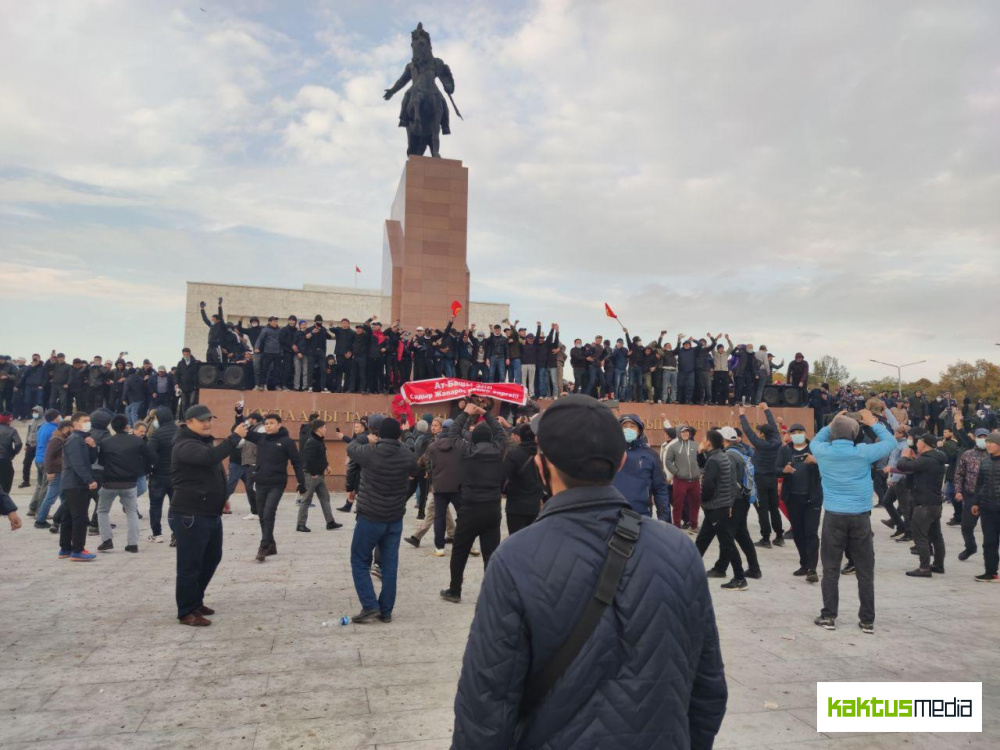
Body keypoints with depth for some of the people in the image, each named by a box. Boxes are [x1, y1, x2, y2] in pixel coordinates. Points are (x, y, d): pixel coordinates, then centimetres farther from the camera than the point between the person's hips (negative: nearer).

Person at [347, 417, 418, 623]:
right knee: (390, 565, 9)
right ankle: (386, 611, 14)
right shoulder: (407, 456, -8)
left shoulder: (369, 452, -16)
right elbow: (414, 470, 15)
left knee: (360, 562, 11)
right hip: (395, 519, 3)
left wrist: (368, 440, 22)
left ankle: (370, 606, 4)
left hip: (370, 518, -3)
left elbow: (350, 448, 5)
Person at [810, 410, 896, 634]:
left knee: (831, 569, 7)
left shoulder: (823, 452, -5)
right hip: (860, 517, 0)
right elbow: (891, 442, 7)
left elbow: (814, 441, 20)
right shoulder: (862, 452, -9)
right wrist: (873, 423, 16)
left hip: (834, 516, 1)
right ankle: (867, 620, 15)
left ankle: (829, 617, 10)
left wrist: (831, 424, 21)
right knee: (865, 570, 9)